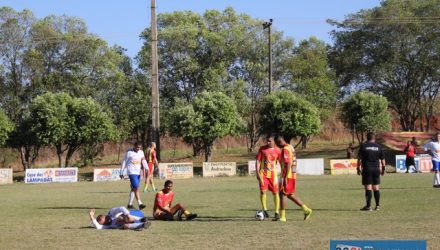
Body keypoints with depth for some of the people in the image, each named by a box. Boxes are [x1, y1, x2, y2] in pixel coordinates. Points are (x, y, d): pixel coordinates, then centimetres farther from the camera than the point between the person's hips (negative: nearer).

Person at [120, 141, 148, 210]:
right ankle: (140, 204, -19)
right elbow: (124, 162, 1)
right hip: (132, 172, -6)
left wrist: (145, 168, -18)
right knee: (136, 188, -15)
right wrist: (121, 173, 3)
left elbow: (144, 161, 0)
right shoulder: (129, 152, -5)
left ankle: (130, 204, 20)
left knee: (133, 189, 11)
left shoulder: (141, 152, 10)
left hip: (138, 172, 6)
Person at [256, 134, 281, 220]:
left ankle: (277, 213, 7)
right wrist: (257, 173, -10)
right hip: (263, 174, -1)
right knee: (262, 191, -7)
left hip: (273, 174, 1)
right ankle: (265, 211, 5)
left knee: (275, 193, 0)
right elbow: (258, 161, -1)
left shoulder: (277, 150, 1)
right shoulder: (262, 149, -1)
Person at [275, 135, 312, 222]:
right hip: (292, 175, 10)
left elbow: (288, 164, -23)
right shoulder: (290, 147, 15)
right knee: (290, 195, 15)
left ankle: (282, 216, 0)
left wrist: (285, 177, -24)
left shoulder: (285, 149, -16)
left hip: (287, 176, -10)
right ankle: (306, 210, 14)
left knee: (282, 194, -3)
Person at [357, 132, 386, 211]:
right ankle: (377, 205, 9)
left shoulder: (363, 146, -2)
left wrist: (358, 168, -1)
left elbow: (359, 158, -5)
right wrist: (383, 168, 17)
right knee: (376, 188, 9)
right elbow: (382, 159, 9)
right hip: (376, 169, 3)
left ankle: (368, 206, -7)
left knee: (368, 188, -4)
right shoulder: (378, 147, 7)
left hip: (367, 169, -3)